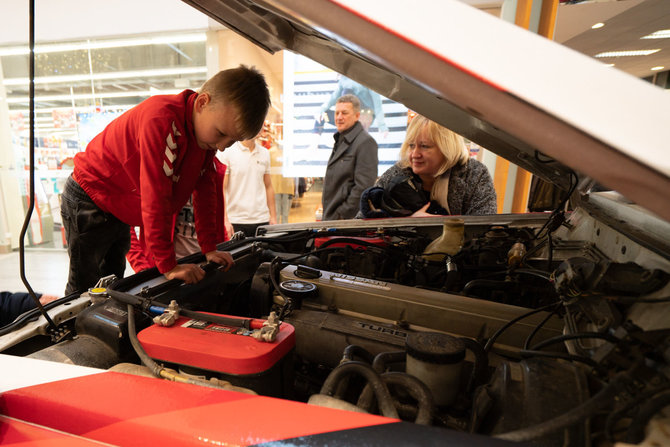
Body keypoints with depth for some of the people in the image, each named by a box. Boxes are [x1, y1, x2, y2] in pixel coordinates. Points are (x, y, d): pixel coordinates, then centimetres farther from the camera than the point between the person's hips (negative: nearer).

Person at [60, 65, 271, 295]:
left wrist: (210, 249, -4)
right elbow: (155, 199, -35)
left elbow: (205, 191, -4)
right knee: (84, 290, 4)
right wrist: (169, 265, -31)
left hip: (119, 213, 7)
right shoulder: (161, 119, -34)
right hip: (88, 202, -7)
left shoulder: (206, 129, -8)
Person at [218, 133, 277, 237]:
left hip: (262, 220, 4)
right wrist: (225, 220, -15)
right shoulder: (227, 153, -3)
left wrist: (273, 217, 9)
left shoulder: (265, 153, 11)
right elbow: (221, 189, -7)